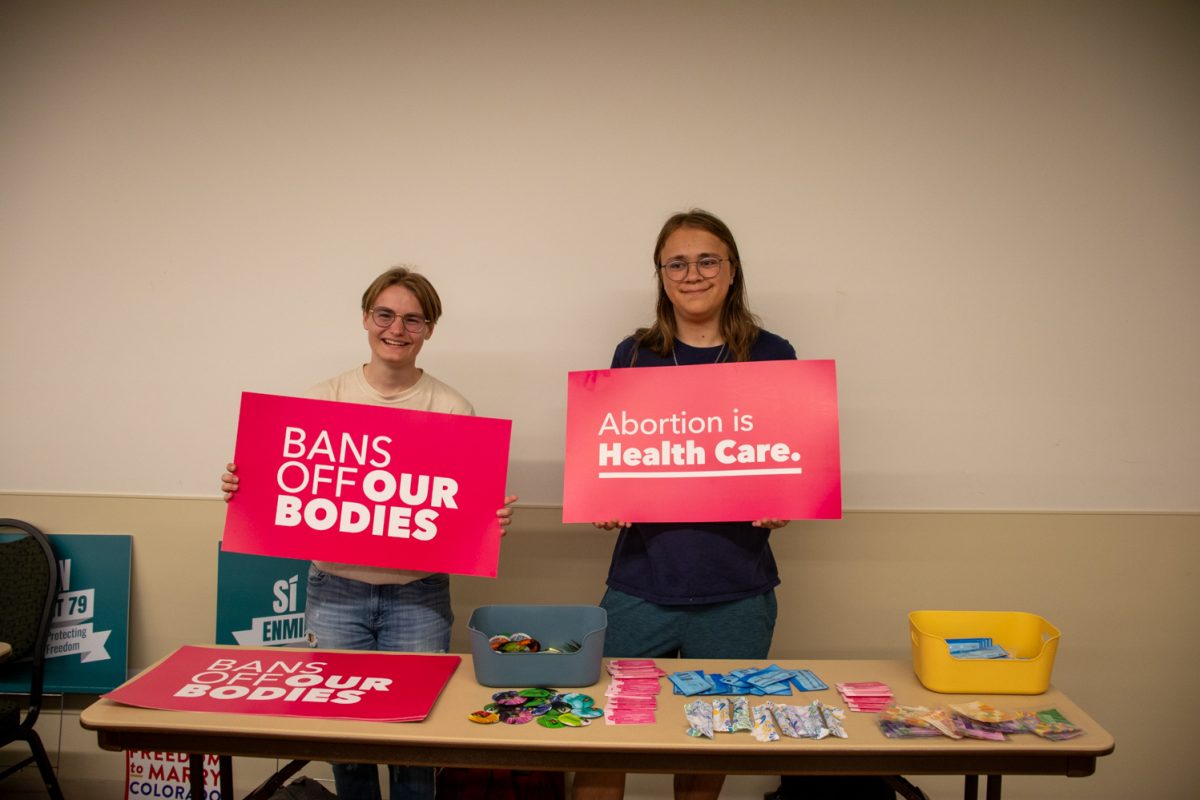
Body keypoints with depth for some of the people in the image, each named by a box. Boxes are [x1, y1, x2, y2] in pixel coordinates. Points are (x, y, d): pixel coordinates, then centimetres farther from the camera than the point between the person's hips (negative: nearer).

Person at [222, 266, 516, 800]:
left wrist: (493, 519, -20)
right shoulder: (322, 401, 3)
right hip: (336, 591, 2)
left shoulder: (452, 410, -2)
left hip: (417, 596, -1)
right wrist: (243, 490, -10)